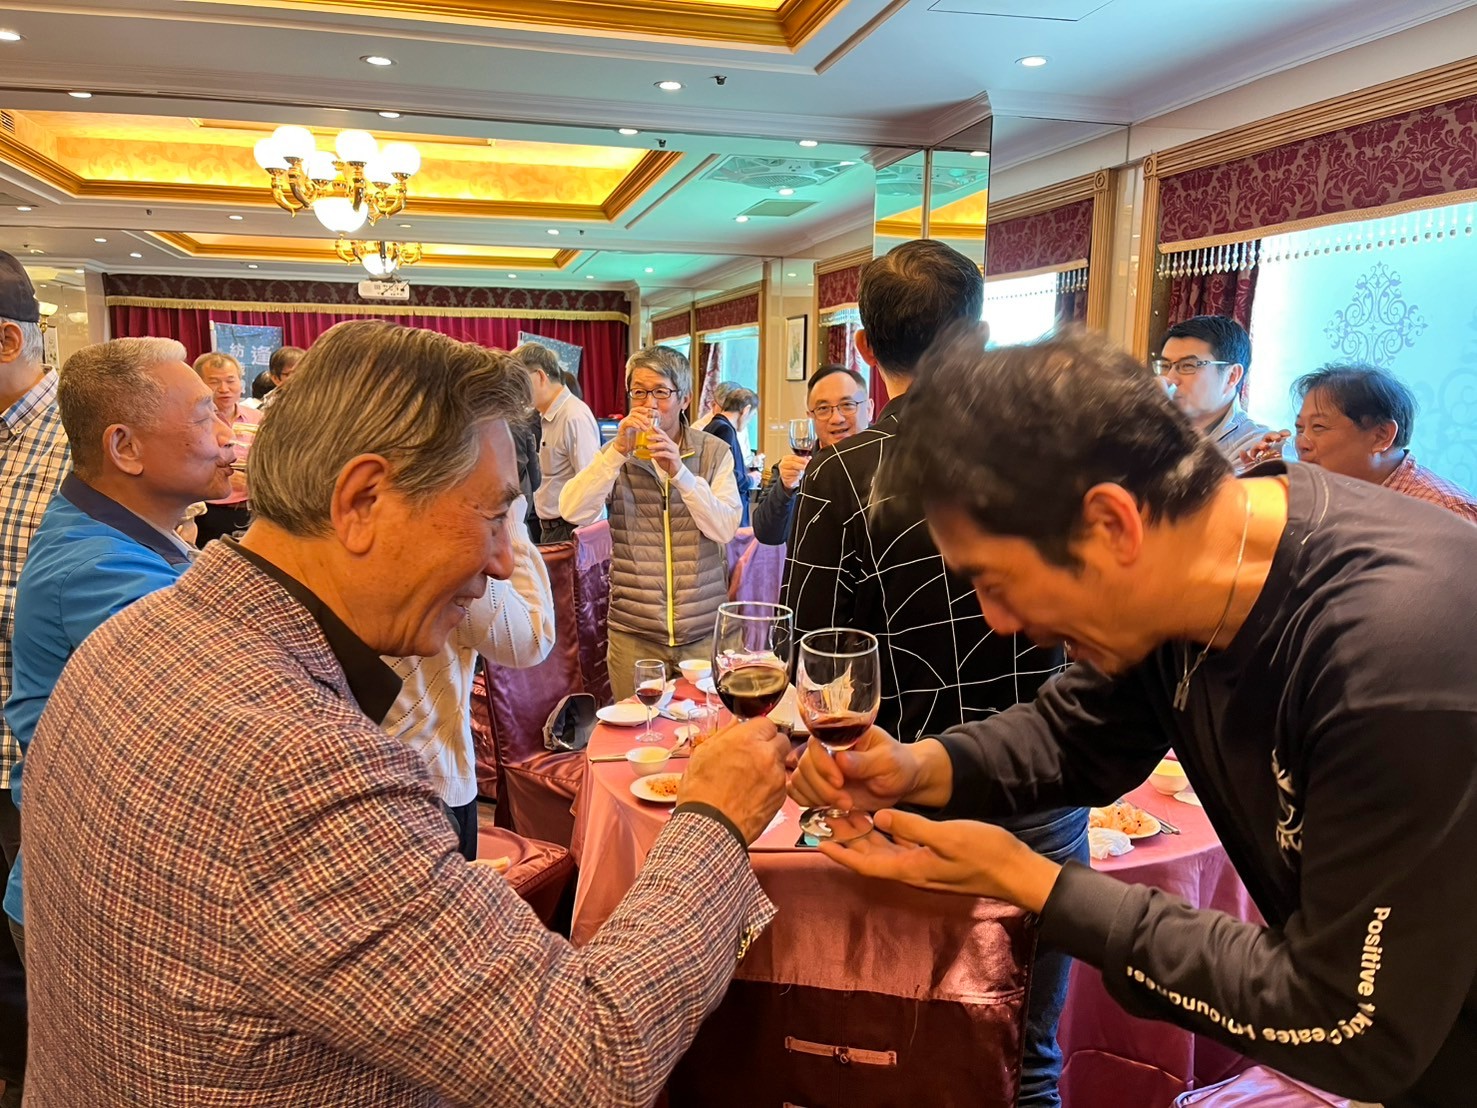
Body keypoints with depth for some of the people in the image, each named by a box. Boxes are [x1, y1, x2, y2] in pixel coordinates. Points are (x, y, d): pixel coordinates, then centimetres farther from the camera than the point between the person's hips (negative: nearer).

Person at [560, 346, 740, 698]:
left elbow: (724, 528, -9)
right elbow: (572, 512, -11)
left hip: (704, 629, 0)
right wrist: (619, 451, -20)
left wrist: (679, 472, -19)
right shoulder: (617, 453, 5)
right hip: (633, 633, 1)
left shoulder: (714, 452, 3)